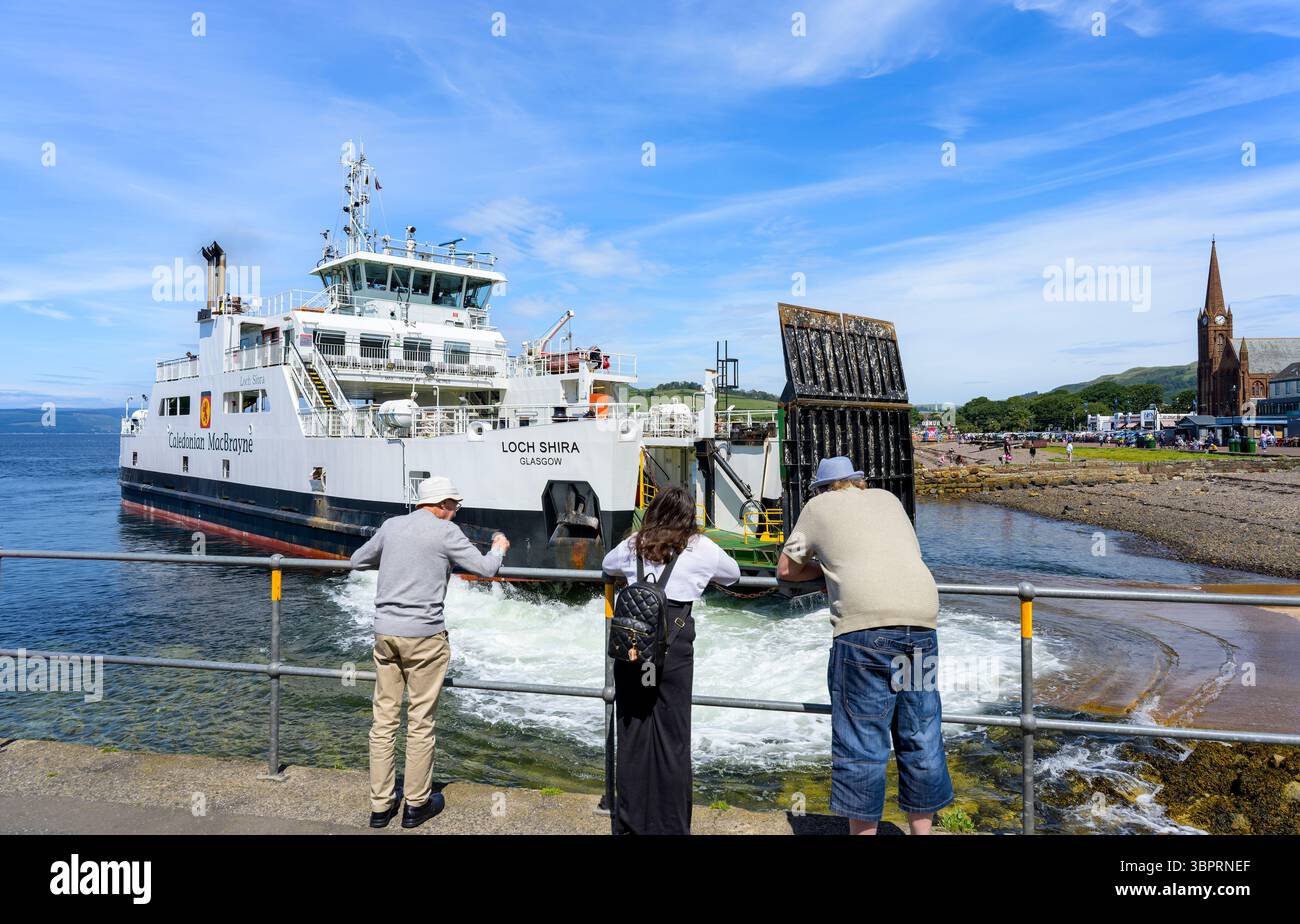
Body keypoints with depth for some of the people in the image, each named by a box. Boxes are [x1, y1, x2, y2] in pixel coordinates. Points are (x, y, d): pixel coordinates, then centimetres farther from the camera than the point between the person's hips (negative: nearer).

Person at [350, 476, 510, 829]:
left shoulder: (391, 525, 9)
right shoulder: (446, 531, -6)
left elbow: (357, 560, 23)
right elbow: (485, 569, -3)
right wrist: (499, 548, 17)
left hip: (385, 631, 5)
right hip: (424, 634, -5)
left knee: (384, 719, 11)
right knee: (420, 722, 6)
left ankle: (380, 806, 18)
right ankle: (416, 805, 17)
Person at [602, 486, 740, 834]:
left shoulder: (634, 543, 11)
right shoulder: (700, 547, 5)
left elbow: (607, 565, 31)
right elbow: (733, 574, 23)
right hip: (674, 639, -3)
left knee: (631, 727, 11)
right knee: (671, 731, 4)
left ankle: (629, 820, 23)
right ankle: (669, 824, 11)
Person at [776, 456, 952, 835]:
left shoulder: (818, 506, 15)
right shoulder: (888, 498, 26)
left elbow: (786, 569, 18)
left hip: (866, 624, -5)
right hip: (922, 621, 5)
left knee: (862, 741, 1)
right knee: (921, 740, 13)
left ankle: (863, 829, 6)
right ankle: (922, 827, 22)